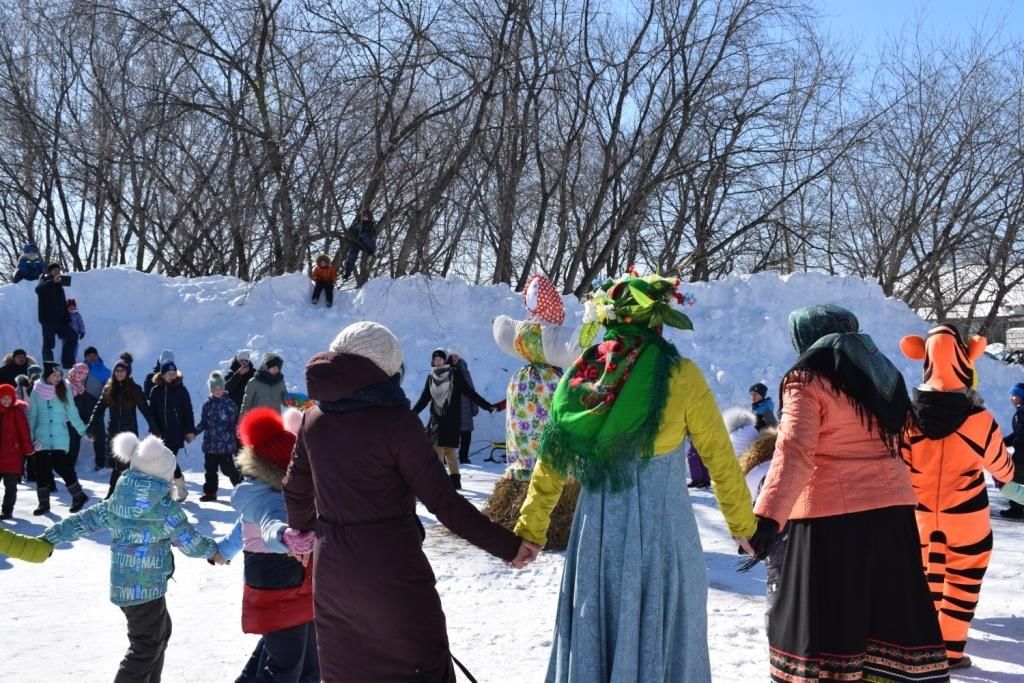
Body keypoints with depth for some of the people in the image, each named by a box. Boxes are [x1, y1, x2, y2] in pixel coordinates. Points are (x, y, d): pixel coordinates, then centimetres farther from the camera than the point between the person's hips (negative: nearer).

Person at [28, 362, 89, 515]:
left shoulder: (64, 391, 0)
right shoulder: (37, 391, 1)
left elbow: (72, 413, 4)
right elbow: (32, 416, 5)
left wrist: (83, 431, 3)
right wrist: (29, 437, 3)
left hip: (59, 438, -2)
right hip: (41, 438, 2)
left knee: (61, 466, -9)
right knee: (41, 470, 5)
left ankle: (78, 495, 8)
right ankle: (43, 503, 17)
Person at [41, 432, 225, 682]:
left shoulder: (116, 503, 4)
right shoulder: (166, 507, -15)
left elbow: (85, 521, 9)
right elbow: (190, 541, -8)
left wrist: (48, 538, 18)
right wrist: (213, 551, 10)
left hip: (122, 584, 8)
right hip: (147, 587, -8)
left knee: (160, 632, 26)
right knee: (146, 648, 0)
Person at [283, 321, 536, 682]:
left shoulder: (314, 418, 1)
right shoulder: (395, 420, -15)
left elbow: (296, 490, 13)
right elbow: (442, 500, -16)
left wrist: (303, 533, 33)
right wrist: (506, 545, -10)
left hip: (332, 571, 6)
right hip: (391, 571, -6)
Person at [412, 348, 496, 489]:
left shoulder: (455, 376, -1)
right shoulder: (431, 378, 10)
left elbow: (470, 393, -2)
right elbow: (424, 399, 16)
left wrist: (487, 406, -7)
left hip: (452, 419, -3)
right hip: (436, 419, 3)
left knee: (449, 450, -6)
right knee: (437, 448, -4)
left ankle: (455, 479, 2)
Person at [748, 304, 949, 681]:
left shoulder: (807, 379, -7)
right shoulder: (881, 372, 15)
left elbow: (795, 451, -19)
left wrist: (769, 516, -26)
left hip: (833, 510, -7)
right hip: (892, 504, 7)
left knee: (824, 618, 0)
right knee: (893, 612, 13)